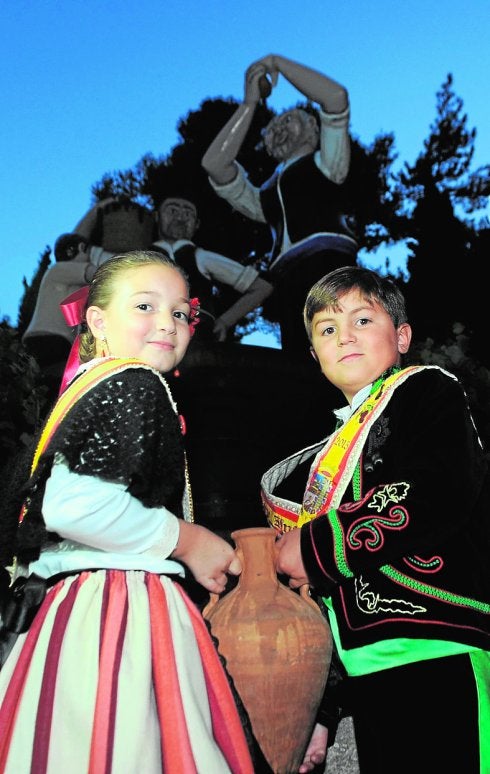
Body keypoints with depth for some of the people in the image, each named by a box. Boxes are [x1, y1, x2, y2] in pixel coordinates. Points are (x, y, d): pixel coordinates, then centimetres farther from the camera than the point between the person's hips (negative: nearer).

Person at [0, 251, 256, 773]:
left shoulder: (90, 387, 20)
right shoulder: (134, 384, -10)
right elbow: (72, 505, -24)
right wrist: (186, 539, -11)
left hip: (76, 607, 10)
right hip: (122, 612, -10)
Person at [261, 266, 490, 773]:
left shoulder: (426, 389, 0)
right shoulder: (330, 456, 20)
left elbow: (438, 495, -20)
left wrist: (316, 548, -9)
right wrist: (319, 713, 19)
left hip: (436, 654, -7)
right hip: (367, 675, 7)